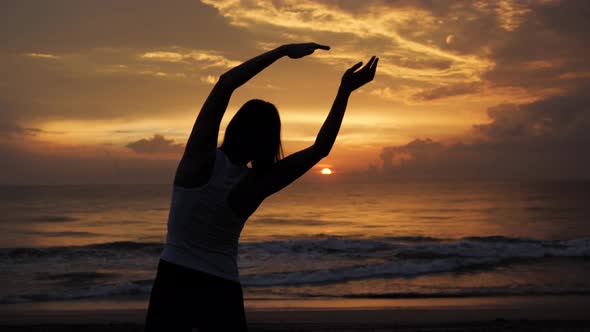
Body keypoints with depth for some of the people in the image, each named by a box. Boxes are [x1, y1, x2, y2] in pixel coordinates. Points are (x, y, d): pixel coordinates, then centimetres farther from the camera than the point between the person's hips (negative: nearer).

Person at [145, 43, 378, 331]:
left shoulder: (202, 158, -15)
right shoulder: (255, 185, -10)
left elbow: (226, 82, -13)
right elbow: (320, 149, -5)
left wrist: (283, 51, -10)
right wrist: (345, 91, -6)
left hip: (174, 283, -1)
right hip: (222, 295, 1)